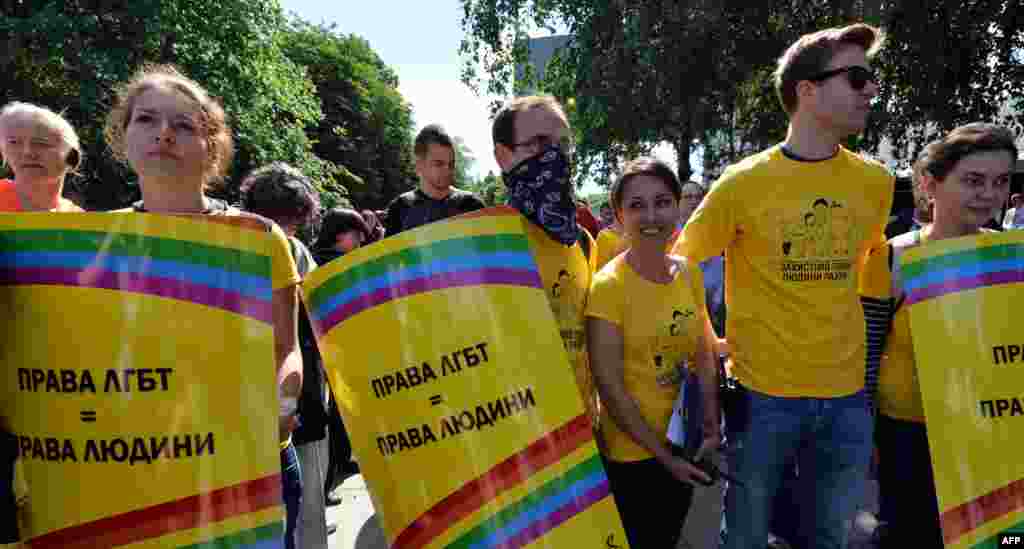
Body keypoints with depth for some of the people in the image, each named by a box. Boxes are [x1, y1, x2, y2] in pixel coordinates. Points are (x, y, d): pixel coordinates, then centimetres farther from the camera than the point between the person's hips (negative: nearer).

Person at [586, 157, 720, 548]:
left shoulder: (689, 273, -1)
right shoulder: (607, 285, -19)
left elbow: (703, 354, 8)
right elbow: (610, 389, -18)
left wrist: (711, 424, -2)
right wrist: (662, 454, -13)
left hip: (685, 447, 6)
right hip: (630, 454, -5)